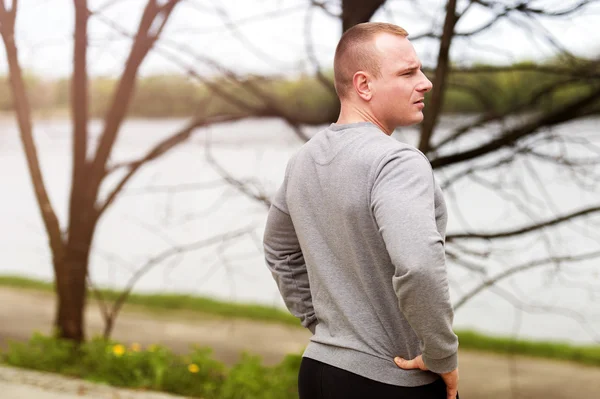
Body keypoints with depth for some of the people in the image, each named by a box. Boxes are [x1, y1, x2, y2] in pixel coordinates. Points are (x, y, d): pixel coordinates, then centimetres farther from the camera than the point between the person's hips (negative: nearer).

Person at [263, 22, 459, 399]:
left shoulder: (304, 159, 6)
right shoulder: (397, 163, -20)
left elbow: (279, 250, 21)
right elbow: (418, 265, -35)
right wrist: (443, 357, -20)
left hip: (318, 369, 7)